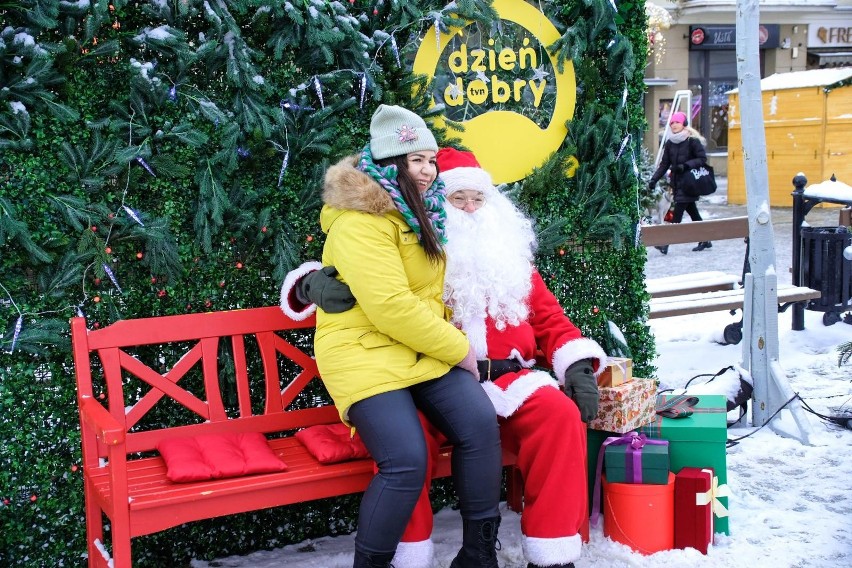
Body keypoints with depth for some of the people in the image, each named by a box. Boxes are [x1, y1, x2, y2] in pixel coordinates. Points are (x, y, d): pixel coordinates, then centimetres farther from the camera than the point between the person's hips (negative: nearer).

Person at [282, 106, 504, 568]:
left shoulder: (419, 213, 14)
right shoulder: (359, 222, -16)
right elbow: (390, 308, -23)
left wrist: (452, 344, 15)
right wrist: (459, 349, -14)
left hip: (426, 351, 8)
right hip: (366, 354, -8)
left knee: (481, 426, -15)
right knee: (407, 462, -26)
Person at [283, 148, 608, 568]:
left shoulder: (509, 254, 22)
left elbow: (549, 318, 21)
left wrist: (579, 366, 5)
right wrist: (318, 282, -16)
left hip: (507, 379, 3)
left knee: (561, 414, -26)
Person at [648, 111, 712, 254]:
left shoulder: (693, 141, -8)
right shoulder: (670, 143, 11)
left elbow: (702, 159, -10)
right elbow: (664, 164, 12)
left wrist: (686, 165, -21)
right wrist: (654, 179, 2)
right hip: (677, 182, 7)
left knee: (677, 213, -11)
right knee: (692, 212, 13)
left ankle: (666, 243, -15)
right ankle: (705, 240, 24)